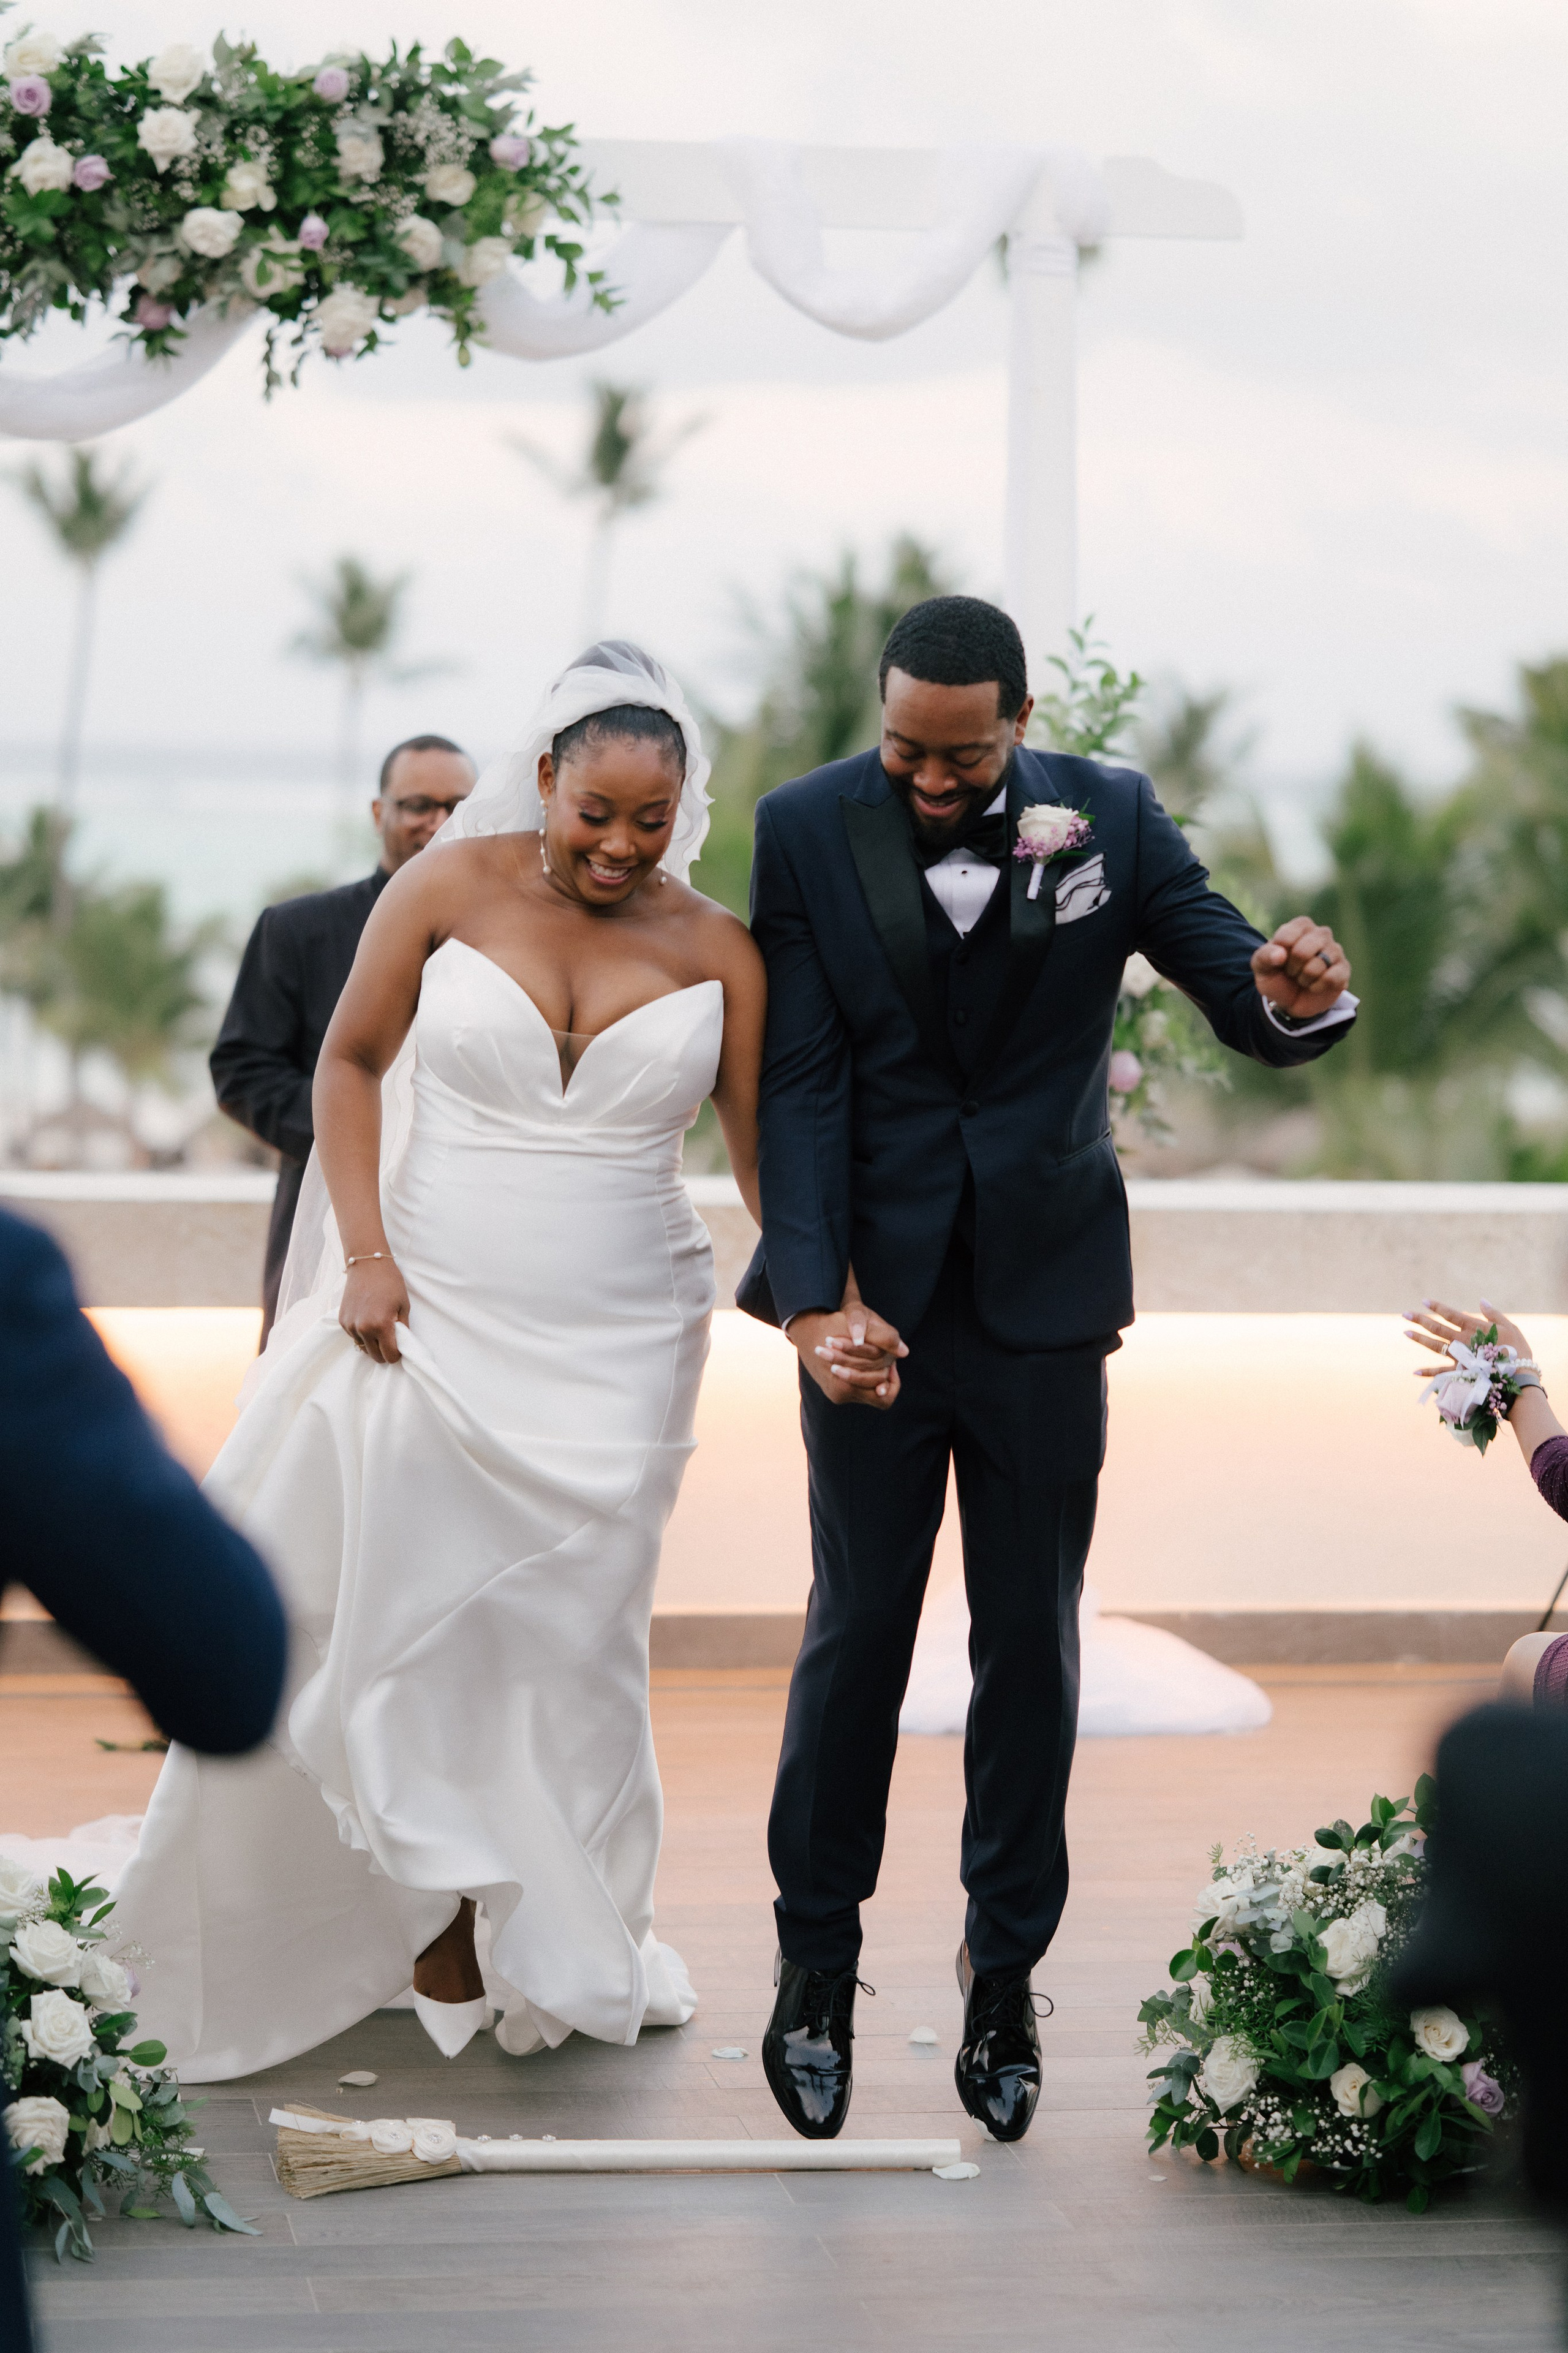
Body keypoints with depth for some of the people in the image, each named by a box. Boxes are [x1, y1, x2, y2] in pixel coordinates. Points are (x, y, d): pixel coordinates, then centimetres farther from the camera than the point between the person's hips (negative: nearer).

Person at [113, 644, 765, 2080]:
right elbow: (351, 1061, 4)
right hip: (435, 1316, 0)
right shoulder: (453, 886, -2)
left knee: (569, 1631, 4)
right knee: (403, 1610, 2)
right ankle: (437, 1903, 22)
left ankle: (561, 1943, 19)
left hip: (616, 1350, 0)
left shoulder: (712, 950, -1)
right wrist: (363, 1253, -5)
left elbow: (767, 1146, -1)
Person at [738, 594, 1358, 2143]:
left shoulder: (1109, 818, -4)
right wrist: (815, 1300, -19)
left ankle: (1005, 1971, 20)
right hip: (875, 1294, -1)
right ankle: (816, 1959, 20)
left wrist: (1300, 998, -30)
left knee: (1030, 1639, 8)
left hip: (1045, 1292, 1)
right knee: (857, 1628, 6)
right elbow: (798, 1083, -9)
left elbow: (1246, 1002, -5)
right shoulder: (807, 828, -7)